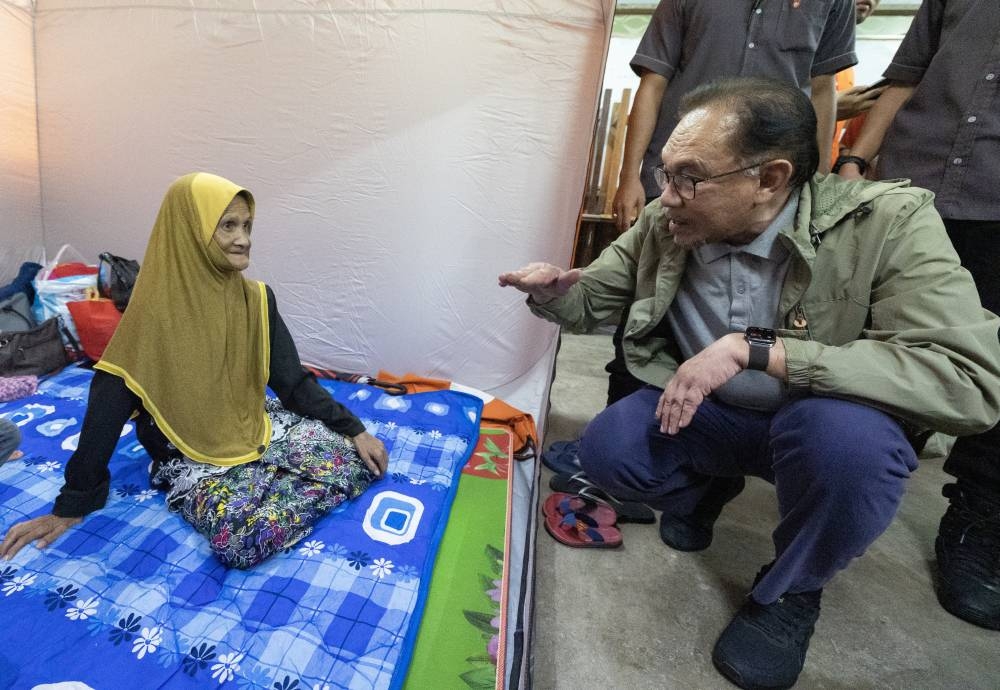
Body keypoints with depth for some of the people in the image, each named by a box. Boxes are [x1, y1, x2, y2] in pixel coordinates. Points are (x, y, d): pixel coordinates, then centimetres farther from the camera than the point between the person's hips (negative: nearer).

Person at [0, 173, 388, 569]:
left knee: (358, 458, -13)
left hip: (262, 429, 5)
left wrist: (354, 430, -6)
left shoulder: (257, 298, -4)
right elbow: (108, 408, -10)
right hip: (194, 459, -4)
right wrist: (70, 505, -4)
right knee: (241, 539, -31)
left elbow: (294, 382, 0)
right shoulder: (156, 311, -16)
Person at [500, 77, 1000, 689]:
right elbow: (588, 303, 1)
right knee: (606, 449, -21)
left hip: (832, 428, -2)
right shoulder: (661, 225, -12)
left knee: (845, 433, -35)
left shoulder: (887, 223, -22)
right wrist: (552, 289, -23)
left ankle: (791, 591, -1)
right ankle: (700, 489, 16)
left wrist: (755, 349, -37)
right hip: (704, 416, 3)